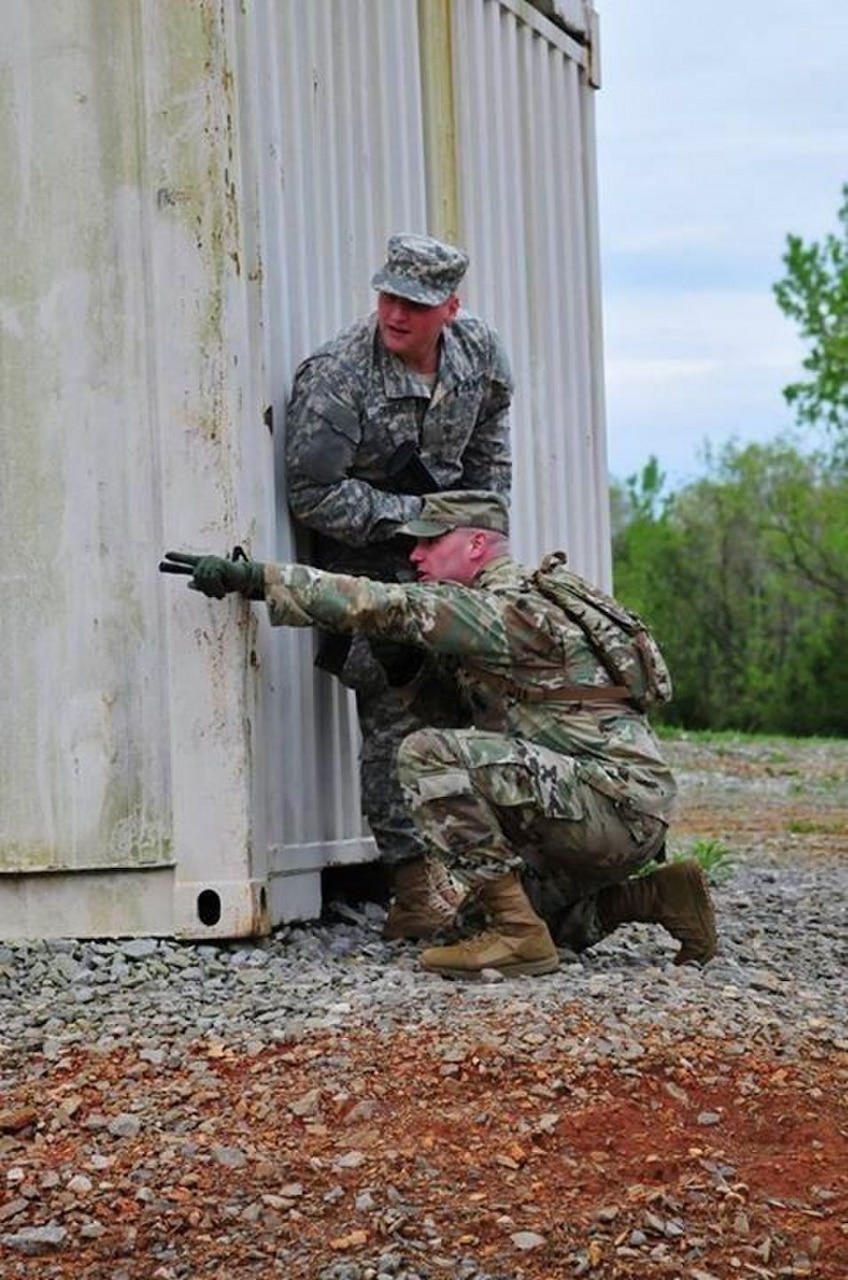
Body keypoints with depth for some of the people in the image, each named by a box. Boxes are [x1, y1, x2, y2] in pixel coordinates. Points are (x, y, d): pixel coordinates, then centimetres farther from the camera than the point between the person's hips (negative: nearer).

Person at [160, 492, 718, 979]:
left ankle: (518, 934, -18)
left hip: (619, 802, -10)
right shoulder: (512, 604, 19)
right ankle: (659, 895, 14)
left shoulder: (508, 609, -14)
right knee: (482, 916, 20)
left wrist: (254, 577, -20)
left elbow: (388, 608, -22)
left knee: (430, 754, -21)